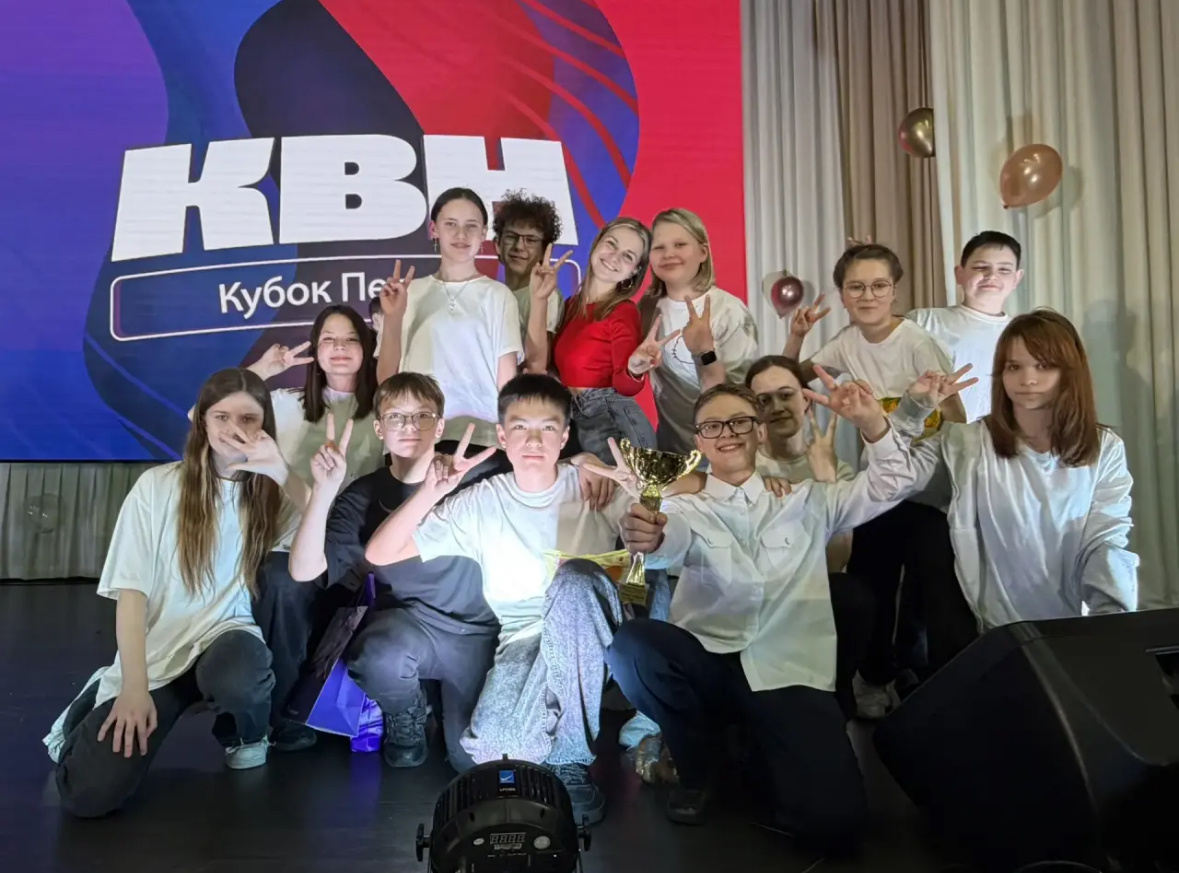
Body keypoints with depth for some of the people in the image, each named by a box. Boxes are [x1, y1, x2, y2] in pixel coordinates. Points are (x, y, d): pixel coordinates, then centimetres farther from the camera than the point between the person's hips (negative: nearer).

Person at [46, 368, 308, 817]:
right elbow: (131, 591, -5)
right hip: (157, 649, 0)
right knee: (90, 795, -16)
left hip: (228, 635, 0)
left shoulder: (271, 492, 0)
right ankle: (100, 699, 20)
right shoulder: (158, 486, -4)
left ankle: (246, 734, 2)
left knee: (235, 680, -37)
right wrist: (134, 687, -13)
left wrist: (283, 475, -28)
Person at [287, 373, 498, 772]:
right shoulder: (364, 495, -6)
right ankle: (405, 719, 3)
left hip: (475, 630, 0)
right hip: (408, 624, 0)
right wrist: (325, 489, -29)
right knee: (381, 656, -35)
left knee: (476, 758, -10)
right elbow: (304, 570, -19)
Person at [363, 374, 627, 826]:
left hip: (594, 636, 0)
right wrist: (431, 492, -16)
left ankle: (570, 760, -19)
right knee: (489, 748, -29)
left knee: (575, 576, -34)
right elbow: (379, 554, -1)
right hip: (523, 641, 1)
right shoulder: (480, 503, 2)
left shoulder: (597, 486, 0)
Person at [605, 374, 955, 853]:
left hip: (788, 670, 0)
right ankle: (695, 766, 0)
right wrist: (647, 535, -43)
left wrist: (872, 423, -10)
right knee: (630, 644, -32)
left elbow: (889, 484, 10)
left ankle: (756, 750, 15)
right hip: (707, 661, 1)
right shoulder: (688, 510, 7)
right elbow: (672, 539, -17)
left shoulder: (805, 502, 14)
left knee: (834, 819, -21)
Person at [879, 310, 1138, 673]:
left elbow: (1107, 543, -4)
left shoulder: (1105, 450, 4)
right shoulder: (967, 443, -2)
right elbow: (887, 481, -11)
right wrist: (913, 409, -14)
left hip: (1075, 634, 2)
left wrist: (1117, 623, -18)